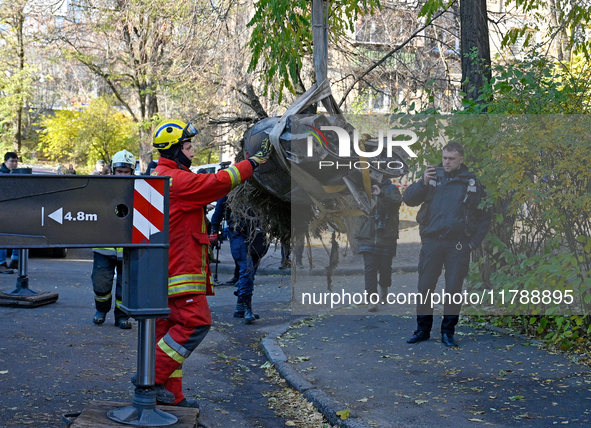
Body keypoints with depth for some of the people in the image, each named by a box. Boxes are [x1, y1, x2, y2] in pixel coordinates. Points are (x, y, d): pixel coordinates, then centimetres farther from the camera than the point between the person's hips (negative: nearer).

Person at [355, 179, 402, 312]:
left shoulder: (391, 189, 3)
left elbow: (397, 201, -18)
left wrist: (382, 195, -32)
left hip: (386, 238, -1)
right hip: (368, 238, 1)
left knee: (385, 268, 7)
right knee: (370, 268, -9)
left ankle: (383, 290, 37)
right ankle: (372, 300, -9)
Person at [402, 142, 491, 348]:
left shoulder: (471, 182, 5)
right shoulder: (432, 176, 7)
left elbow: (484, 216, 8)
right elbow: (408, 199, 4)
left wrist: (474, 242, 0)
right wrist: (423, 182, -12)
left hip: (458, 244, -1)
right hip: (431, 241, 1)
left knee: (454, 288, 2)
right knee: (425, 286, 3)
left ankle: (448, 331, 14)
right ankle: (423, 329, 16)